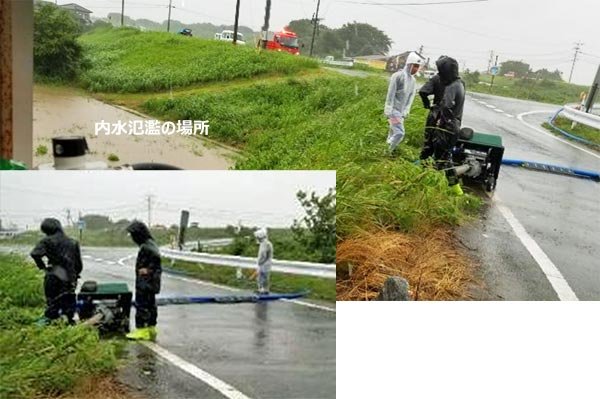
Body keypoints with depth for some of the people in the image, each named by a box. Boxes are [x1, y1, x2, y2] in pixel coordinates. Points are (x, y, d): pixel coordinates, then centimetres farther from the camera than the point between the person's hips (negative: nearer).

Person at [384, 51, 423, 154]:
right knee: (399, 133, -16)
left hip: (401, 112, 7)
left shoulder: (413, 80, 11)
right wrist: (388, 112, -17)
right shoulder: (397, 76, -11)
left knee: (393, 132, 14)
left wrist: (405, 112, 1)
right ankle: (387, 152, -4)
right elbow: (390, 95, -13)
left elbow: (411, 97, 10)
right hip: (394, 110, -7)